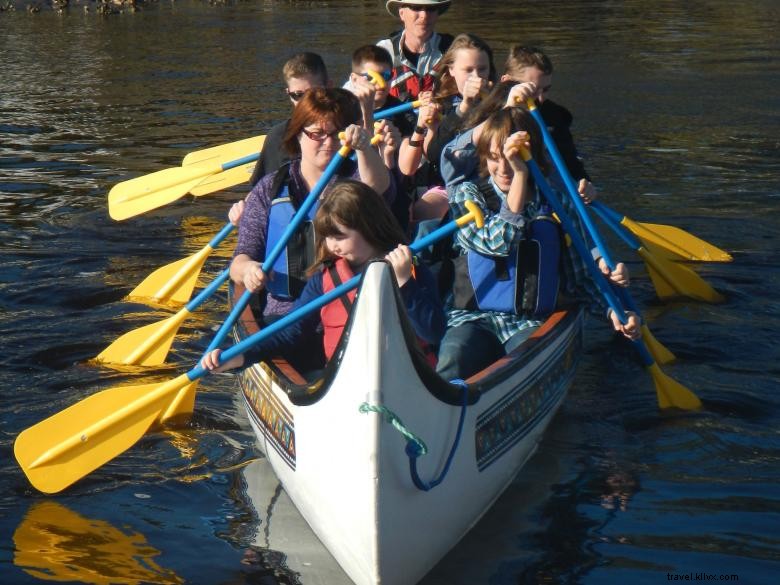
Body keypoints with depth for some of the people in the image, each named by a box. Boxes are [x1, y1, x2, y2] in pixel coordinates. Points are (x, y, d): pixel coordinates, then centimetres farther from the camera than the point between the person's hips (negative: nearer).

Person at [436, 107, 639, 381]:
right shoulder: (466, 194, 10)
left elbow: (579, 280, 17)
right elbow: (497, 243, -10)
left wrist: (612, 309, -3)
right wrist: (519, 174, -12)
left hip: (533, 323, 1)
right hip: (473, 318, -1)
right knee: (452, 363, -36)